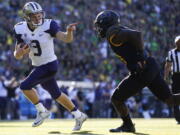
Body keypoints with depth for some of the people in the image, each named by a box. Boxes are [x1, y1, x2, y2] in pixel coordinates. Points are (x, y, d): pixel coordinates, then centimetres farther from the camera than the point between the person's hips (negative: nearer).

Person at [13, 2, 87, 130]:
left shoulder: (48, 25, -18)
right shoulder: (21, 29, -5)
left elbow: (66, 39, -29)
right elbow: (17, 56, -2)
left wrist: (69, 31, -51)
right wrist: (21, 51, -25)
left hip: (49, 65, -6)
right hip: (38, 66, 6)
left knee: (25, 86, -18)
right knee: (56, 94, 18)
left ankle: (42, 111, 1)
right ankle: (79, 116, 33)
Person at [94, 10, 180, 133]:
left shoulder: (112, 34, -11)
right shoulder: (120, 30, 17)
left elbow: (136, 34, -24)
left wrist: (141, 55, -17)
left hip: (142, 72, -9)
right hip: (151, 67, 9)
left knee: (117, 99, 5)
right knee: (170, 99, 14)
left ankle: (128, 125, 21)